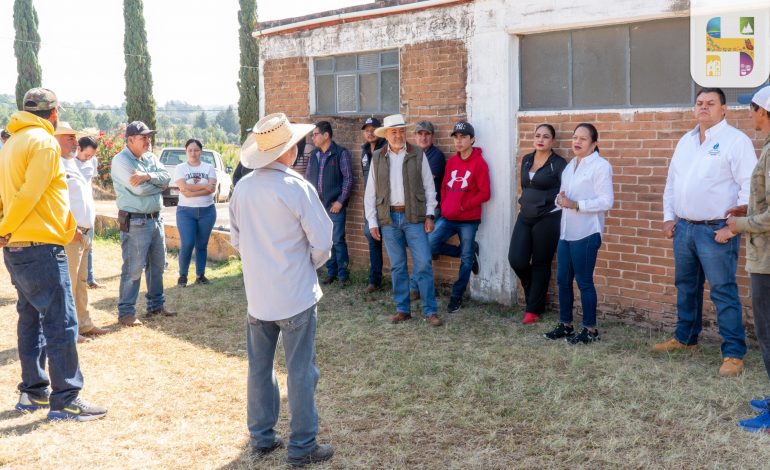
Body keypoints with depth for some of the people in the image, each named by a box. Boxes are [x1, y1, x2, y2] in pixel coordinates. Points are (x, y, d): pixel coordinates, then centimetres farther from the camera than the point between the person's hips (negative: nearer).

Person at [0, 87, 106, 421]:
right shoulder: (44, 142, -12)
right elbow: (30, 195, -17)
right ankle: (65, 400, -5)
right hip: (40, 247, -10)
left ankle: (33, 392, 21)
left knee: (32, 320, 15)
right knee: (61, 323, -6)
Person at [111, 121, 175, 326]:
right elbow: (138, 189, -22)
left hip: (156, 219, 8)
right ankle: (126, 312, 4)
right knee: (133, 269, -4)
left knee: (157, 265, 15)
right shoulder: (120, 160, -11)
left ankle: (156, 305, 28)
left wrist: (148, 176, -22)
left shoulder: (150, 158, 11)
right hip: (135, 222, -8)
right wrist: (158, 183, -5)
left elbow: (166, 177, -4)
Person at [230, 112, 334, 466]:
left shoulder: (243, 187, -1)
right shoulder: (296, 188, -17)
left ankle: (261, 437, 26)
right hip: (295, 294, -5)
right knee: (301, 372, 4)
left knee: (259, 367, 16)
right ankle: (302, 447, 11)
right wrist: (311, 264, 6)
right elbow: (322, 241, -13)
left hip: (257, 294, 6)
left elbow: (236, 238, 9)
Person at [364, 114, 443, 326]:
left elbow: (429, 187, 4)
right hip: (389, 219, 2)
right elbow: (370, 192, 7)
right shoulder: (377, 158, 5)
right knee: (397, 267, 8)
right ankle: (402, 309, 18)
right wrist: (372, 222, 2)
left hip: (414, 217, -2)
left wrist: (429, 215, -3)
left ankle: (430, 311, 3)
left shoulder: (418, 155, 1)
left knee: (423, 265, -4)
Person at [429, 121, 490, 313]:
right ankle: (469, 251, 13)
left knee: (466, 259, 3)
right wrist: (444, 206, 3)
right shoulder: (451, 161, 9)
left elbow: (484, 193, -13)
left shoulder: (479, 163, -9)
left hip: (468, 220, -5)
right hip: (447, 218, 6)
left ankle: (457, 296, 21)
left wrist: (462, 207, -16)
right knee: (430, 244, -10)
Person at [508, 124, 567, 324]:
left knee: (540, 264, 2)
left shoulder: (559, 163, -6)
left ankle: (534, 309, 13)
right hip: (525, 217, 5)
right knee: (516, 259, -5)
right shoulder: (526, 160, 11)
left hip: (548, 218, -5)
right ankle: (535, 290, 24)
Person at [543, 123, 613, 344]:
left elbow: (606, 201, -15)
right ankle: (565, 324, 23)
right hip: (566, 232, 8)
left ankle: (590, 329, 10)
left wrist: (575, 204, -21)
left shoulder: (600, 166, -9)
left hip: (586, 233, -8)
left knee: (584, 281, -1)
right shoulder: (570, 166, 16)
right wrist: (560, 199, -4)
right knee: (563, 280, 11)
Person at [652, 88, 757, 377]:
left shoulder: (735, 140, -8)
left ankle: (733, 353, -1)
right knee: (686, 286, 18)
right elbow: (671, 182, 19)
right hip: (684, 227, 7)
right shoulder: (685, 141, 15)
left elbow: (749, 186, -12)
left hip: (716, 230, -7)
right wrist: (669, 217, 12)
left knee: (723, 291, -6)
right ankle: (685, 338, 33)